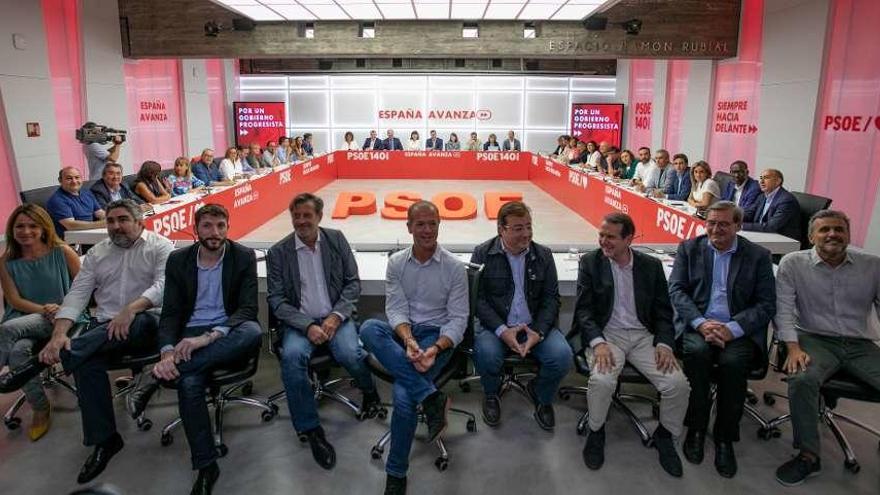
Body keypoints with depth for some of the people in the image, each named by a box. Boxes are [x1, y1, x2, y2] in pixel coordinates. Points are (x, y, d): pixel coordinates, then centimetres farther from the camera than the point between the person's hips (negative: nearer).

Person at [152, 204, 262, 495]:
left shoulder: (244, 257, 0)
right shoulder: (178, 260, 7)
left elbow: (248, 308, -8)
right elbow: (170, 312, 2)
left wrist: (209, 336, -25)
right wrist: (167, 351, -19)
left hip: (229, 334, -1)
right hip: (191, 334, 1)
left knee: (253, 331, -37)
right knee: (188, 383, -31)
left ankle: (164, 374, -28)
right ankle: (206, 466, -18)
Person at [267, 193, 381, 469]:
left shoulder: (336, 240, 5)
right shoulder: (278, 253, 1)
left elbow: (353, 283, 4)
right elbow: (277, 300, -2)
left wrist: (336, 317, -11)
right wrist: (307, 326, -16)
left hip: (336, 316, 0)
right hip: (300, 321, 0)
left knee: (350, 353, -28)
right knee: (292, 356, -31)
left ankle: (370, 392, 8)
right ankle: (312, 430, -16)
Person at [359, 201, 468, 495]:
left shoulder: (454, 267, -4)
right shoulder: (396, 263, 3)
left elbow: (458, 319, -5)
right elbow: (396, 308, -3)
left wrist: (435, 349, -23)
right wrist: (408, 341, -23)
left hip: (437, 335, -3)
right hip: (403, 333, 4)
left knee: (403, 392, -29)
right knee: (369, 329, -31)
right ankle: (431, 397, -32)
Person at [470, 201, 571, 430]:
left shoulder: (543, 255, 6)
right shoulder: (483, 254, -1)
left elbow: (551, 298, 4)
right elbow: (478, 298, -6)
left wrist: (538, 332, -12)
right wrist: (503, 331, -18)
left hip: (536, 326, 2)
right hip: (496, 325, -2)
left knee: (562, 356, -23)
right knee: (486, 355, -32)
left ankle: (541, 395, 13)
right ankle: (491, 394, 6)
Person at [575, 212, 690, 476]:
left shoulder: (651, 265, 7)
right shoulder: (590, 262, 0)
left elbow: (663, 310, 8)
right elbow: (583, 308, -5)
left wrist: (665, 343, -10)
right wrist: (598, 342, -21)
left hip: (643, 335, 3)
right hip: (606, 334, -2)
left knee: (678, 384, -18)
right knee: (601, 380, -31)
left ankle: (665, 435, 12)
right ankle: (596, 432, 0)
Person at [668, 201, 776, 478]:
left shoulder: (758, 256, 7)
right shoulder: (689, 248, 9)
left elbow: (767, 305, 0)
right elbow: (676, 290, 1)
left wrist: (732, 328, -16)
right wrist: (701, 323, -16)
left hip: (739, 329, 0)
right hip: (697, 324, 0)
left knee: (733, 361, -31)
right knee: (697, 351, -32)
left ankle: (725, 438, -9)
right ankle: (696, 427, -11)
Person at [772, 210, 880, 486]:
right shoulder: (793, 263, 1)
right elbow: (783, 308, -3)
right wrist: (793, 348, -17)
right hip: (815, 340, -2)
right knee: (802, 380, -32)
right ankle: (808, 456, -15)